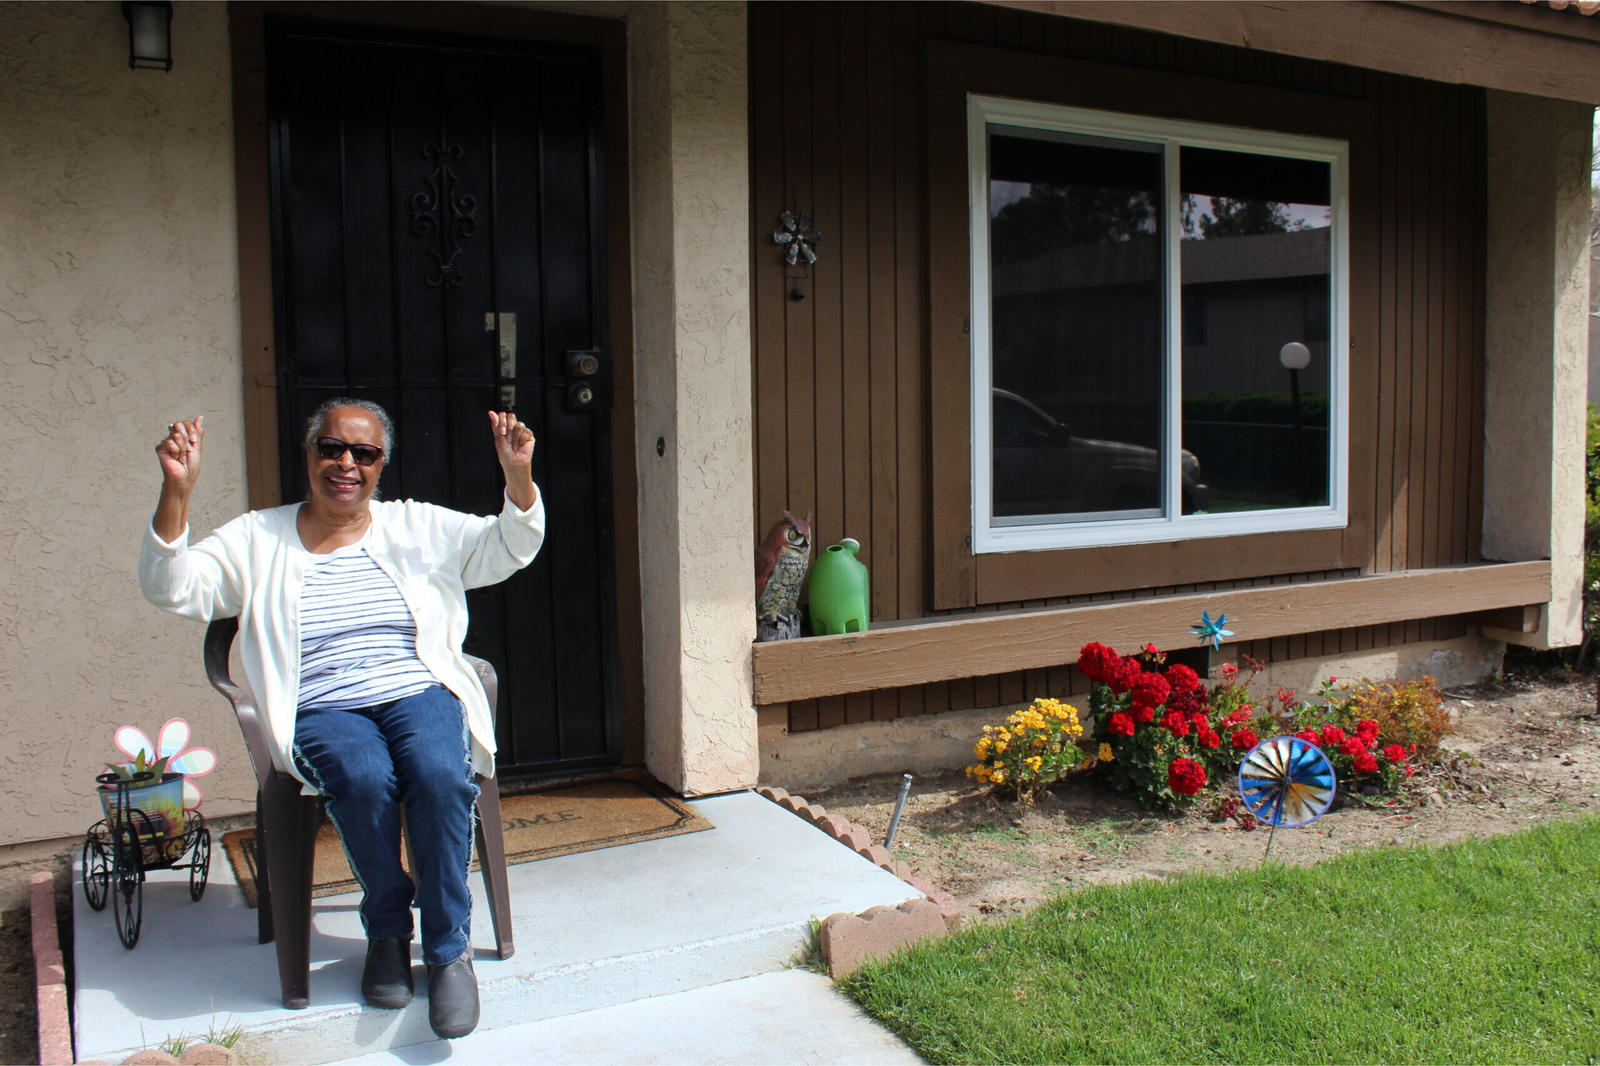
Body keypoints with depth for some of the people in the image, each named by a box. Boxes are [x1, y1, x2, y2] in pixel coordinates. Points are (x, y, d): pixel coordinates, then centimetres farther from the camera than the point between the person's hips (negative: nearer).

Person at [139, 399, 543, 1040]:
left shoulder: (417, 527, 13)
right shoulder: (259, 539, 11)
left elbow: (508, 548, 6)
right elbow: (172, 590, 0)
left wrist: (517, 476, -14)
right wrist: (177, 493, -13)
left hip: (420, 695, 1)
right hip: (321, 713, 0)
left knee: (440, 775, -32)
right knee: (365, 778, -33)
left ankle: (449, 947, -13)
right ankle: (387, 930, -6)